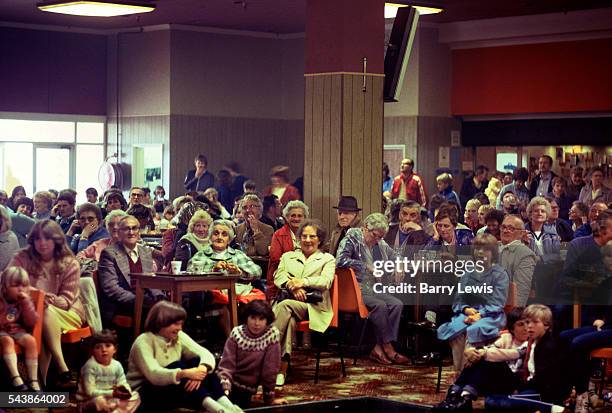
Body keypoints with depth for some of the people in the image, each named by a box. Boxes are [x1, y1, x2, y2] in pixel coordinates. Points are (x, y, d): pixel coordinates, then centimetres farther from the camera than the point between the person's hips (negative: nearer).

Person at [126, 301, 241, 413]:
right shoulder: (143, 342, -17)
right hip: (144, 396, -6)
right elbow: (153, 375, -32)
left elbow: (206, 354, -10)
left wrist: (201, 370, -32)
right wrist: (184, 374, -44)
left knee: (197, 362, -16)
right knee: (177, 366, -30)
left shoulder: (178, 337, 2)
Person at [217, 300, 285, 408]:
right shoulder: (236, 333, -6)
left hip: (245, 389, -1)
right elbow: (226, 364, -11)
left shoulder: (272, 335, -11)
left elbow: (270, 370, -7)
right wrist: (225, 389, -25)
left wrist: (269, 398, -1)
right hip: (228, 383, 2)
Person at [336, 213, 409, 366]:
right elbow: (341, 260, -23)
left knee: (397, 304, -17)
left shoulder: (380, 244, 15)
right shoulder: (352, 240, -6)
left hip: (373, 290, 7)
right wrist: (367, 267, -20)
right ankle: (387, 347, -18)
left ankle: (379, 348, -18)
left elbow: (395, 256, 31)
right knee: (380, 306, -29)